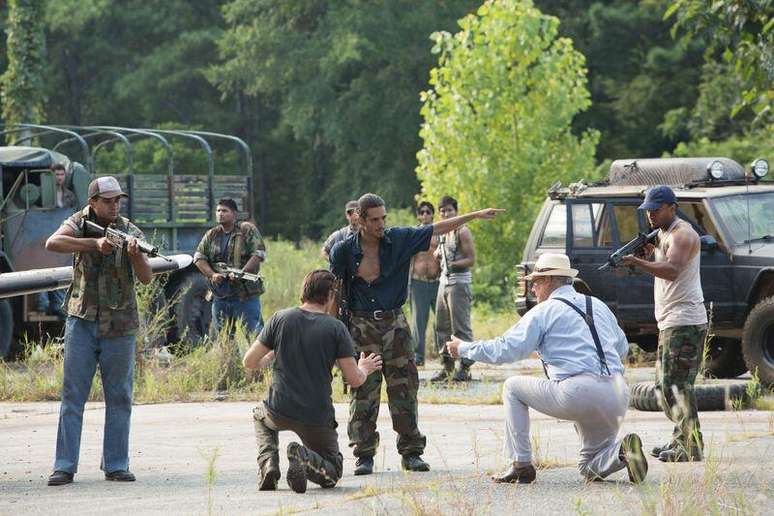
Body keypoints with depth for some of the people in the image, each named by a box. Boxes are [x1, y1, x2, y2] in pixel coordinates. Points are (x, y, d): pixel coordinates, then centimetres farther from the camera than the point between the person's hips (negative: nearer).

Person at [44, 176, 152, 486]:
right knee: (72, 395, -2)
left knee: (119, 398, 4)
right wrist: (94, 244, -30)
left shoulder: (130, 232, 1)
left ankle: (115, 465, 11)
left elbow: (146, 278, -8)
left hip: (119, 326, 1)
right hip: (82, 321, -1)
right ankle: (65, 466, -2)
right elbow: (53, 243, -22)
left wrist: (135, 254, -28)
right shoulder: (79, 223, -1)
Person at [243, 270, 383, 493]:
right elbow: (354, 380, -5)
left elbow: (249, 362, 2)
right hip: (317, 419, -2)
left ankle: (268, 462, 9)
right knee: (332, 473, 18)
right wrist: (364, 369, 18)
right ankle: (305, 458, -17)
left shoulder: (280, 319, -1)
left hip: (279, 412, 2)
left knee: (261, 416, 38)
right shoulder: (336, 328, -6)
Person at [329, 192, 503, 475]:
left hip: (394, 322, 2)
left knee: (404, 388, 1)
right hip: (361, 325, -2)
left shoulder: (399, 239, 0)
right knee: (363, 391, -3)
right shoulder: (344, 250, -5)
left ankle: (411, 452, 8)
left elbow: (437, 229, 3)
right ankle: (364, 455, 3)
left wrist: (476, 215, 0)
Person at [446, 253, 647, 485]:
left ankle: (521, 465, 10)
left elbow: (506, 349, 0)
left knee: (513, 387, 17)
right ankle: (622, 450, -10)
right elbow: (622, 348, 29)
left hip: (577, 394, -6)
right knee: (590, 468, 23)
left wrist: (463, 348, 12)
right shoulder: (598, 306, 21)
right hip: (618, 397, 6)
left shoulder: (544, 311, 3)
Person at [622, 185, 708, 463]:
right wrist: (650, 251, 5)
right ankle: (680, 441, 23)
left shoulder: (682, 234, -13)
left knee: (677, 384, -13)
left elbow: (672, 270, -29)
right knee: (665, 384, 16)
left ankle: (692, 448, -15)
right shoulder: (663, 233, 19)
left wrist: (639, 262, -40)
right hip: (669, 323, 11)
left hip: (684, 322, -11)